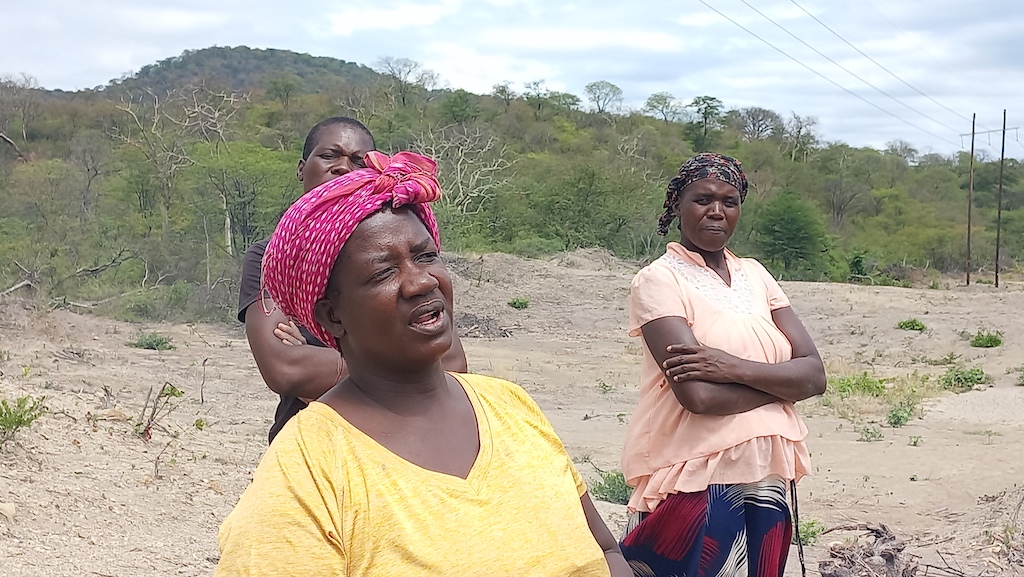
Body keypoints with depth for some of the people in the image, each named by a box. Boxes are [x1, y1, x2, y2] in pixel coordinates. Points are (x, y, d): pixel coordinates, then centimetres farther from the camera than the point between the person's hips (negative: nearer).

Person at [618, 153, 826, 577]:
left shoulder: (754, 275, 9)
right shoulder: (658, 280, -8)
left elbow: (815, 374, -1)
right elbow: (698, 395, -20)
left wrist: (736, 368, -17)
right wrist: (780, 381, -7)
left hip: (765, 481, 6)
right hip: (693, 487, -5)